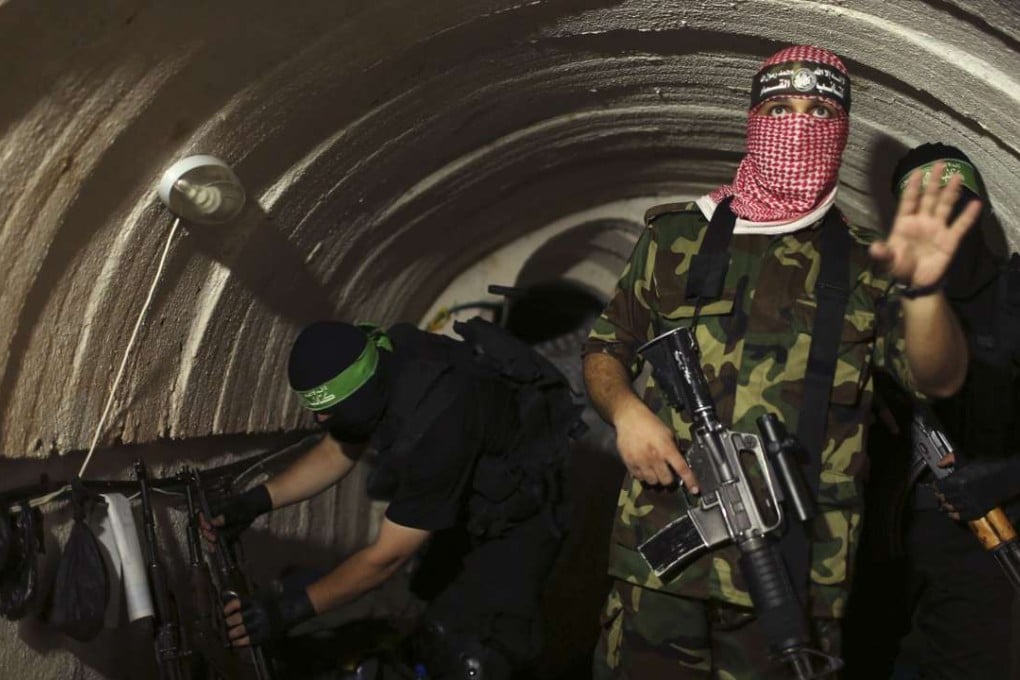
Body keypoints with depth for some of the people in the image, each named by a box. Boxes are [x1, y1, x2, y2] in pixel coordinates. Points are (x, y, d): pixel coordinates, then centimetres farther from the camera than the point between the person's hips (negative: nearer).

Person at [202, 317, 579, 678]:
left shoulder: (434, 423, -42)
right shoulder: (377, 370, -17)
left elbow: (387, 556, -34)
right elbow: (336, 453, 1)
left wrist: (292, 608, -30)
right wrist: (257, 500, -9)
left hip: (518, 507, -8)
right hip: (471, 497, 9)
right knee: (441, 602, 24)